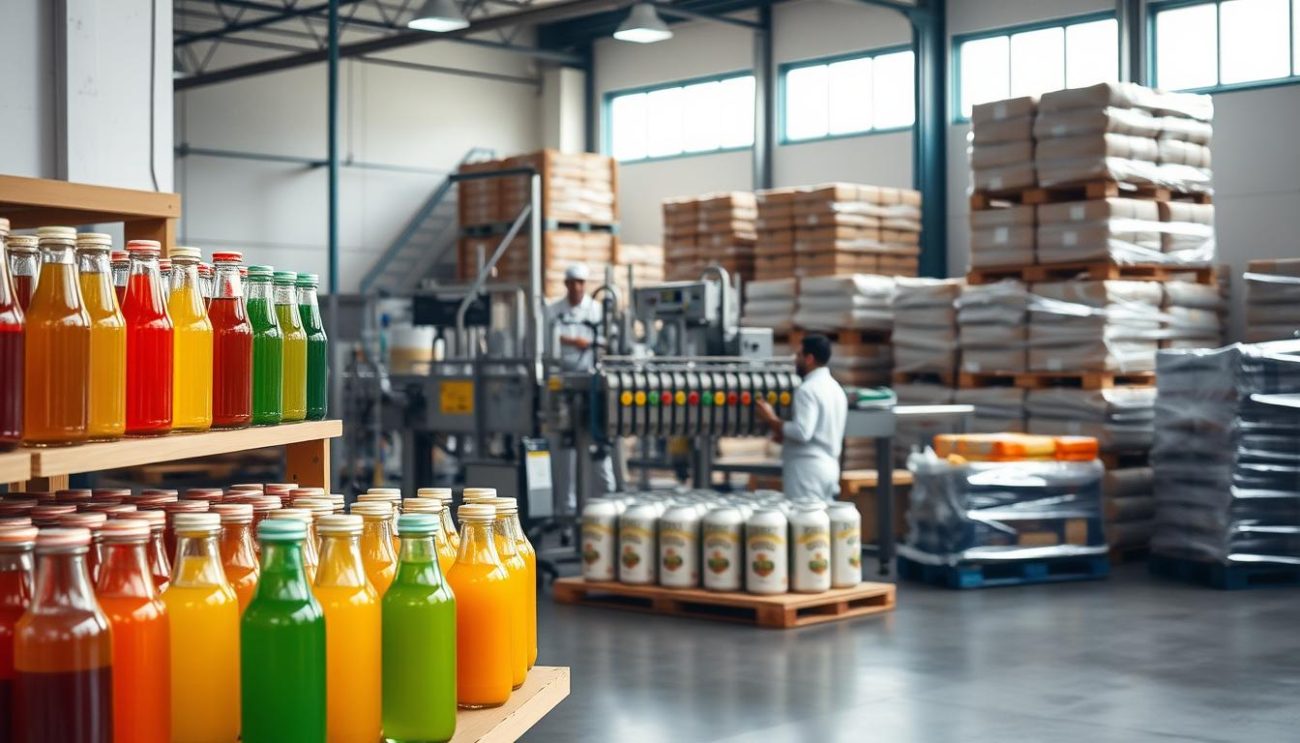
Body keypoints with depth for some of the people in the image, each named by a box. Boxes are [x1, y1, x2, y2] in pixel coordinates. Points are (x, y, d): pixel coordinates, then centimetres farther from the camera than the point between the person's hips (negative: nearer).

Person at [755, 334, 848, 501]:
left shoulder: (807, 390, -14)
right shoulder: (836, 388, 15)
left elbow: (802, 431, -23)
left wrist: (772, 420, -12)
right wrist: (786, 435, 18)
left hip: (807, 468, -9)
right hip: (829, 466, 9)